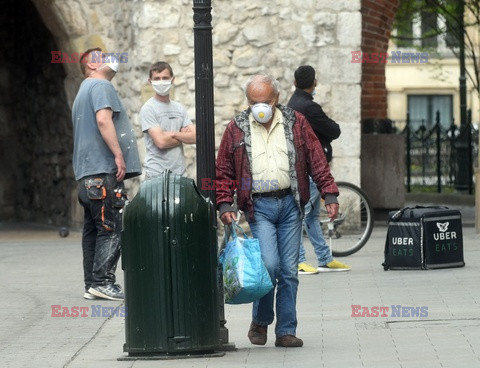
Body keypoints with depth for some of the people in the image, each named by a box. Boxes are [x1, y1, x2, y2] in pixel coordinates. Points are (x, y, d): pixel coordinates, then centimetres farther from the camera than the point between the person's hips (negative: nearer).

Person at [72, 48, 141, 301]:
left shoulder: (84, 91, 27)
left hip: (87, 175, 10)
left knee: (93, 230, 9)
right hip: (104, 172, -10)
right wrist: (119, 154, -21)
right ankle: (102, 282, -13)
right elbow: (103, 120, -21)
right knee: (113, 229, -10)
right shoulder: (100, 86, -5)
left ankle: (92, 284, 9)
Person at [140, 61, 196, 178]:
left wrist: (173, 134, -10)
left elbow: (195, 137, 5)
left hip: (179, 172, 6)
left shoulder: (179, 108, 15)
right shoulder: (148, 109, -4)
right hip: (157, 172, -6)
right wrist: (183, 136, 2)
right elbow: (161, 142, -14)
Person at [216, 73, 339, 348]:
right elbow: (224, 171, 8)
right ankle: (260, 322, 5)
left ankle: (286, 331, 10)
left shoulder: (296, 123, 6)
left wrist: (330, 194, -1)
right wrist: (224, 205, -2)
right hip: (258, 206, -2)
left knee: (289, 271, 3)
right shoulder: (237, 129, 4)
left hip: (290, 204, 2)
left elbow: (317, 160, 6)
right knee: (269, 264, -16)